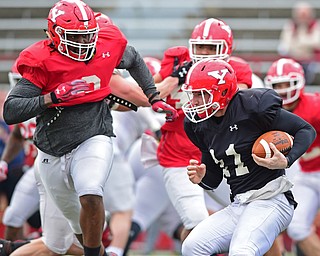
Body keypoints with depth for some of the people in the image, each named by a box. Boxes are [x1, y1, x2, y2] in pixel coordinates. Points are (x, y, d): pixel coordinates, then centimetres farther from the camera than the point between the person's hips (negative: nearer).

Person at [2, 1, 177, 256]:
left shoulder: (107, 46, -5)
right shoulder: (42, 62, -14)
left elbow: (134, 60, 20)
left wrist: (155, 99, 17)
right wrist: (54, 97, -28)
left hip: (94, 140, 0)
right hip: (53, 154, 1)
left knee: (91, 196, -30)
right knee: (80, 226, 14)